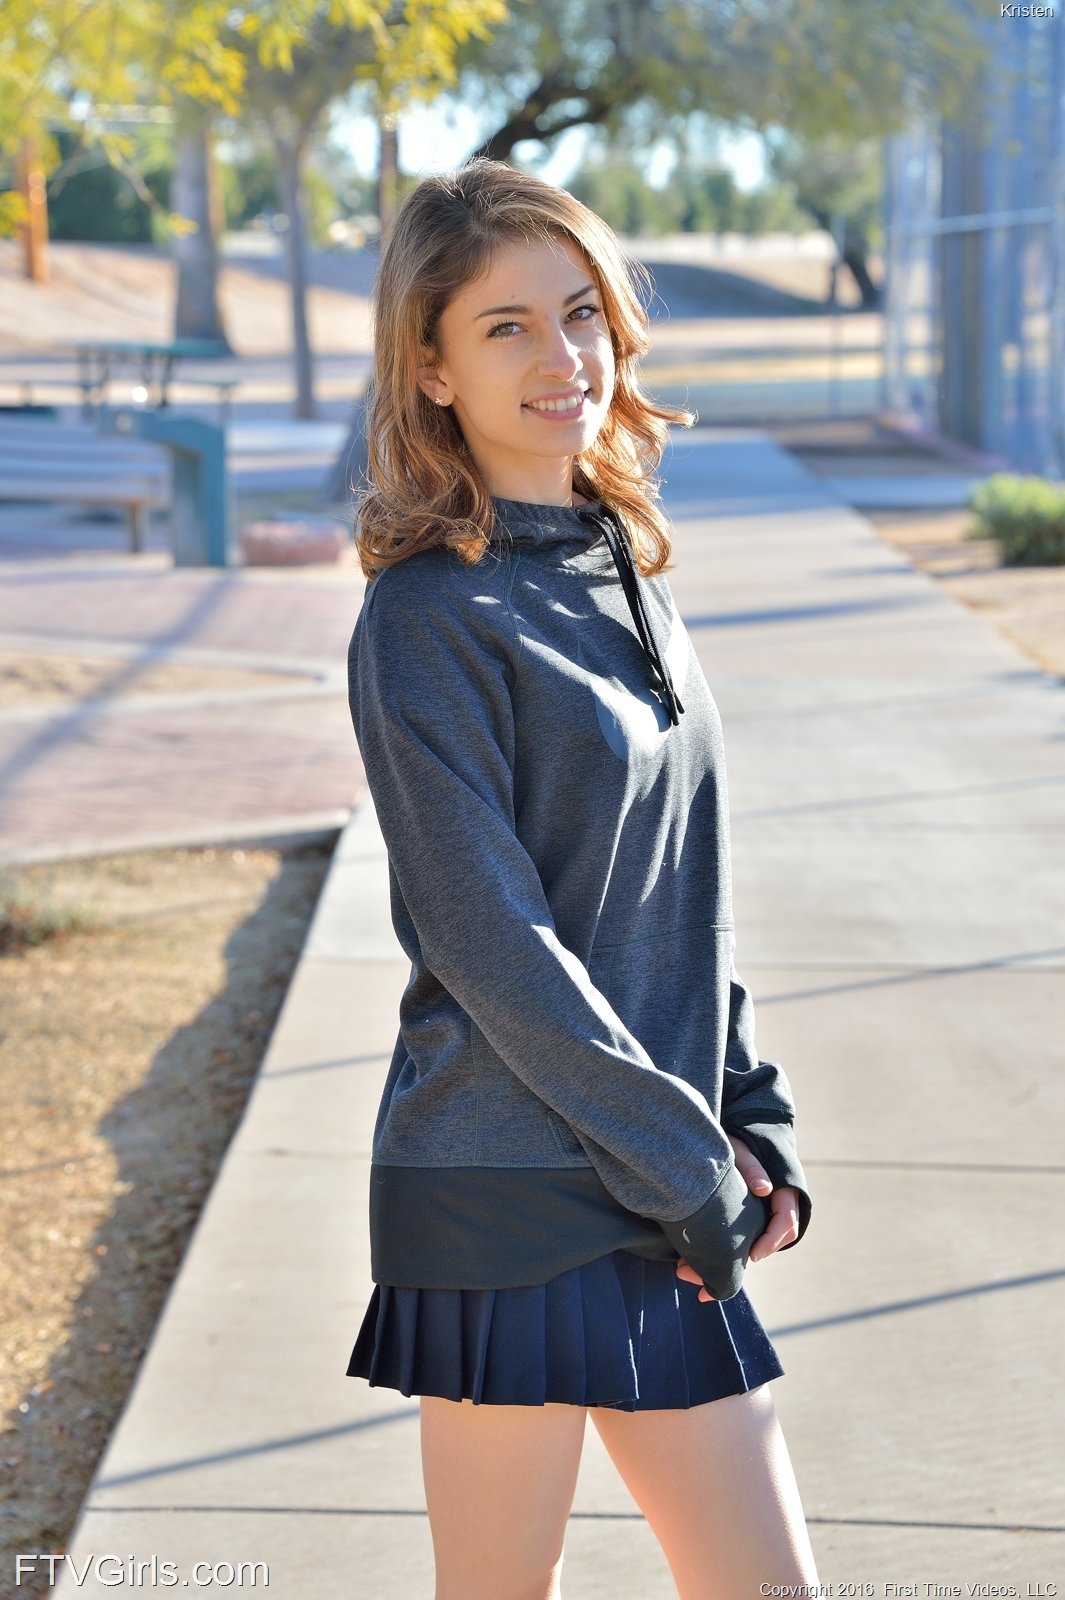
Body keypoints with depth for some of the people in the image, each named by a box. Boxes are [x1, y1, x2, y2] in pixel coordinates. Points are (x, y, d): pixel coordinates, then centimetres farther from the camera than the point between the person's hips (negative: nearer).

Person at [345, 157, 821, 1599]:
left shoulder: (624, 573, 12)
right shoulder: (429, 616, -12)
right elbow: (491, 943, -16)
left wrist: (757, 1131, 8)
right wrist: (694, 1175, -12)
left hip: (670, 1204, 7)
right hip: (509, 1196, -7)